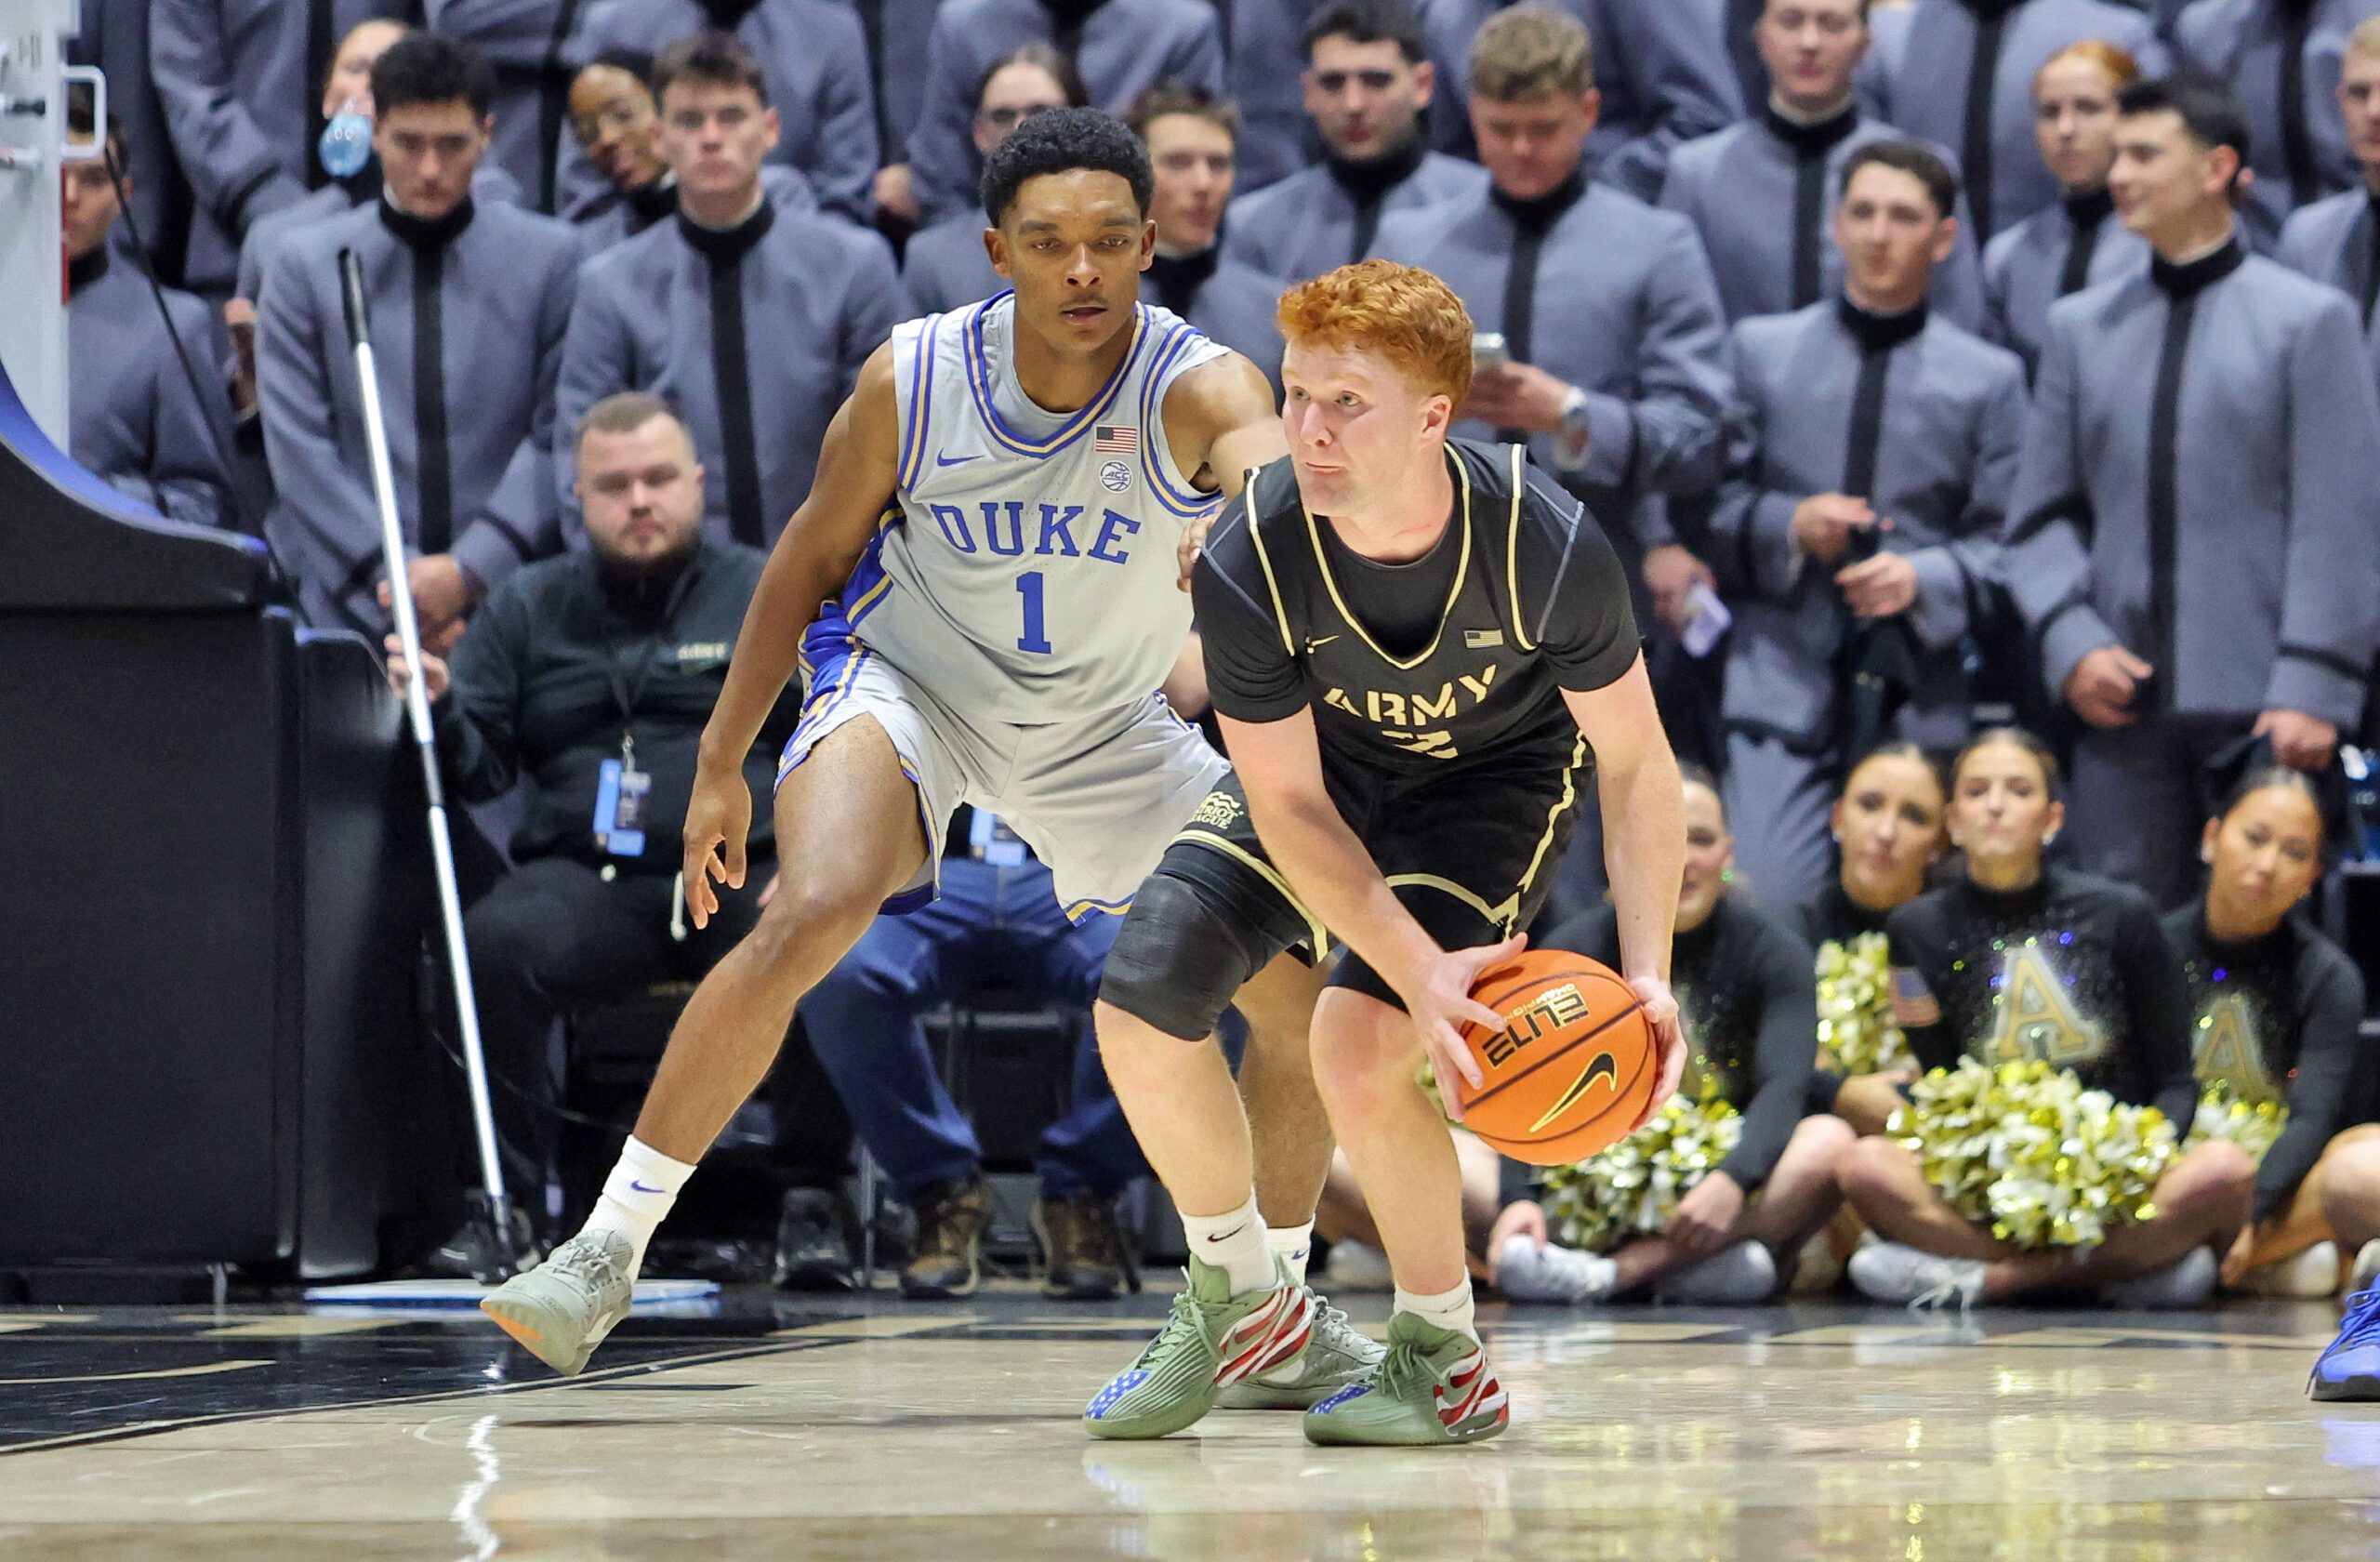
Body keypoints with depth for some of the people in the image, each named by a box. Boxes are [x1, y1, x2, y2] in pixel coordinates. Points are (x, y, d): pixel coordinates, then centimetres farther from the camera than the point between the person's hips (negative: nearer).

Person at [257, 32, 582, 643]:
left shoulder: (553, 257, 7)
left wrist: (471, 571, -9)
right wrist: (393, 580, -7)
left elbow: (560, 441, 1)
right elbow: (300, 452, 2)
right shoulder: (305, 264, 8)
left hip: (507, 602, 0)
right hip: (350, 609, 0)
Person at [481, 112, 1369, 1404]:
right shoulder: (911, 381, -21)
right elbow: (816, 552, -4)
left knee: (1310, 991, -5)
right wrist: (722, 762, -2)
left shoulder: (1197, 390, -27)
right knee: (809, 916, -30)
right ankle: (606, 1252, -23)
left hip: (1103, 730, 2)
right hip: (908, 681, -2)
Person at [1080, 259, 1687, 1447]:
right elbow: (1288, 810, -23)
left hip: (1498, 770, -3)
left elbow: (1634, 761, -20)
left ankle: (1445, 1360, 0)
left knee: (1358, 1049, -24)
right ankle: (1241, 1300, 19)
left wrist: (1646, 973, -31)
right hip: (1327, 760, 3)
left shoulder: (1547, 544, -34)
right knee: (1140, 1009, -8)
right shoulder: (1247, 565, -30)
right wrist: (1419, 970, -35)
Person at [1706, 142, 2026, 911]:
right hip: (1785, 682, 0)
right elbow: (1712, 506, 9)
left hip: (1920, 697, 0)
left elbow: (2001, 542, 6)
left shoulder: (1989, 378, 10)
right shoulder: (1762, 350, 12)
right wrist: (1788, 527, -10)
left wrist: (1924, 579, -13)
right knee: (1765, 900, -13)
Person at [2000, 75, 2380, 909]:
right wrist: (2071, 643, -4)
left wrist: (2313, 689, -12)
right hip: (2121, 701, 4)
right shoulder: (2082, 326, 13)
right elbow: (2039, 518, 12)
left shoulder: (2310, 321, 1)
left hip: (2261, 706, -4)